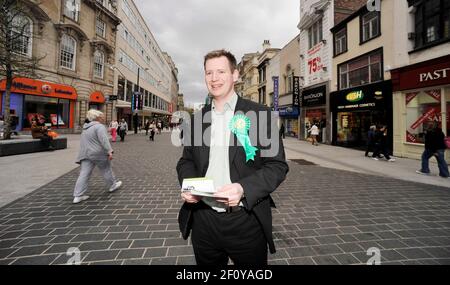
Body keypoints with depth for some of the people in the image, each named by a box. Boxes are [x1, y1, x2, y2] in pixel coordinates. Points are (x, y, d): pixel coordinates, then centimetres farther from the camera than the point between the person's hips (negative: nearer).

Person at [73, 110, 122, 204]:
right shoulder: (99, 126, -12)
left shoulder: (86, 128, 19)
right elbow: (104, 140, -23)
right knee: (106, 170, 11)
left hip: (85, 154, 8)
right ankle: (112, 185, 27)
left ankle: (78, 196, 5)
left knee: (84, 174, 5)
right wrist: (109, 151, -26)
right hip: (98, 154, -8)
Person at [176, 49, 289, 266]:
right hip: (203, 220, 4)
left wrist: (244, 188, -23)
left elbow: (277, 165, -8)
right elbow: (186, 161, 13)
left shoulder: (260, 114, -6)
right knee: (207, 263, 22)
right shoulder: (196, 119, 6)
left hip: (246, 222, -3)